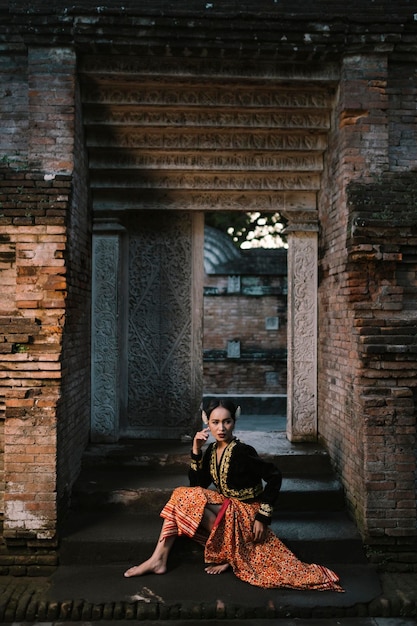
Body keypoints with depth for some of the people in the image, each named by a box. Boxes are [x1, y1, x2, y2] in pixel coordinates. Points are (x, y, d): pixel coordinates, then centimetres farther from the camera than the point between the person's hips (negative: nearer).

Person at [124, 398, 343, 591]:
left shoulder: (242, 452, -20)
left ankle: (228, 554, -9)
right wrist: (196, 451, -9)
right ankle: (158, 559, -9)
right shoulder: (212, 450, 2)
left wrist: (263, 516, -17)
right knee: (180, 497, -6)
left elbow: (274, 476, -18)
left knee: (187, 499, -21)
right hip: (227, 508, 8)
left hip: (245, 514, -8)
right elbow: (197, 484, 2)